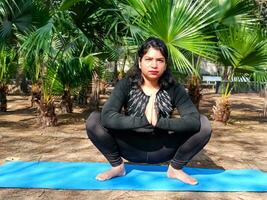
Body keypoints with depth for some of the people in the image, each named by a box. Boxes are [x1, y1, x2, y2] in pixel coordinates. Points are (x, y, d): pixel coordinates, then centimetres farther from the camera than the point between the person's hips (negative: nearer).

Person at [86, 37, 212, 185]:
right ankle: (117, 166, 0)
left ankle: (175, 168, 1)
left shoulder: (173, 89, -12)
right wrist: (144, 120, -40)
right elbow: (107, 117, -30)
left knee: (203, 124, -19)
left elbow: (194, 121, -26)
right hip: (132, 148, 0)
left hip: (161, 150, 1)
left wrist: (159, 122, -39)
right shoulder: (126, 85, -15)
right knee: (94, 120, -23)